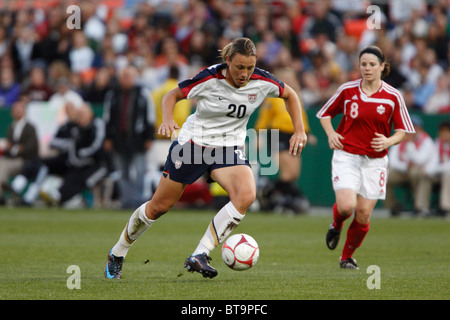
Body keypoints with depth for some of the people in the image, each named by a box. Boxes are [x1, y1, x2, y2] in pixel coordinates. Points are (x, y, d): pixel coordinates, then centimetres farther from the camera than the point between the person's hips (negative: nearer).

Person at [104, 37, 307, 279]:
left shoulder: (262, 82, -12)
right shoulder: (209, 79, -21)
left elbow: (290, 95, 8)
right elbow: (172, 96, -8)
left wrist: (299, 131, 1)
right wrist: (167, 120, -27)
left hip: (229, 149, 3)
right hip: (193, 143, -2)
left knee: (246, 196, -28)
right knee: (159, 207, 4)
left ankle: (199, 256, -22)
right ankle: (117, 254, 28)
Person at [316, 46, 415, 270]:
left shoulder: (393, 97, -1)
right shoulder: (347, 90, -1)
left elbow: (402, 130, 5)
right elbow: (325, 113, 14)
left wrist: (389, 141, -16)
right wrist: (330, 133, -5)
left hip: (375, 161, 1)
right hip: (346, 157, -1)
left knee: (363, 215, 0)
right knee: (346, 206, -20)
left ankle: (347, 256, 24)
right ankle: (336, 225, 18)